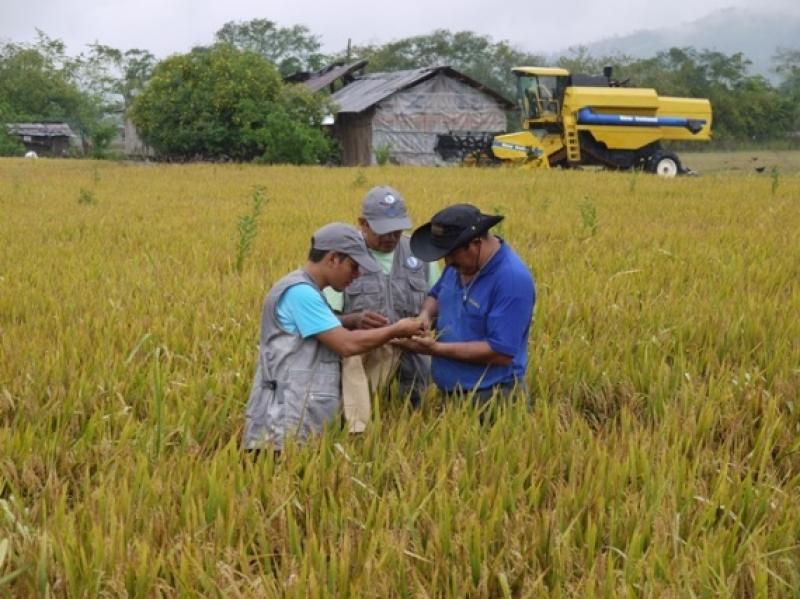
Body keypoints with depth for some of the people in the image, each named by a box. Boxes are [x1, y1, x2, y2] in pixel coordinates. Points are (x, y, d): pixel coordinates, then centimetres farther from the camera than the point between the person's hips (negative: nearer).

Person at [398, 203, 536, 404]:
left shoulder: (512, 279, -21)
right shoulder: (460, 263, 3)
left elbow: (502, 353, -25)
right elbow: (436, 295, 22)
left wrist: (436, 349, -23)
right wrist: (425, 315, -2)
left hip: (492, 399, -7)